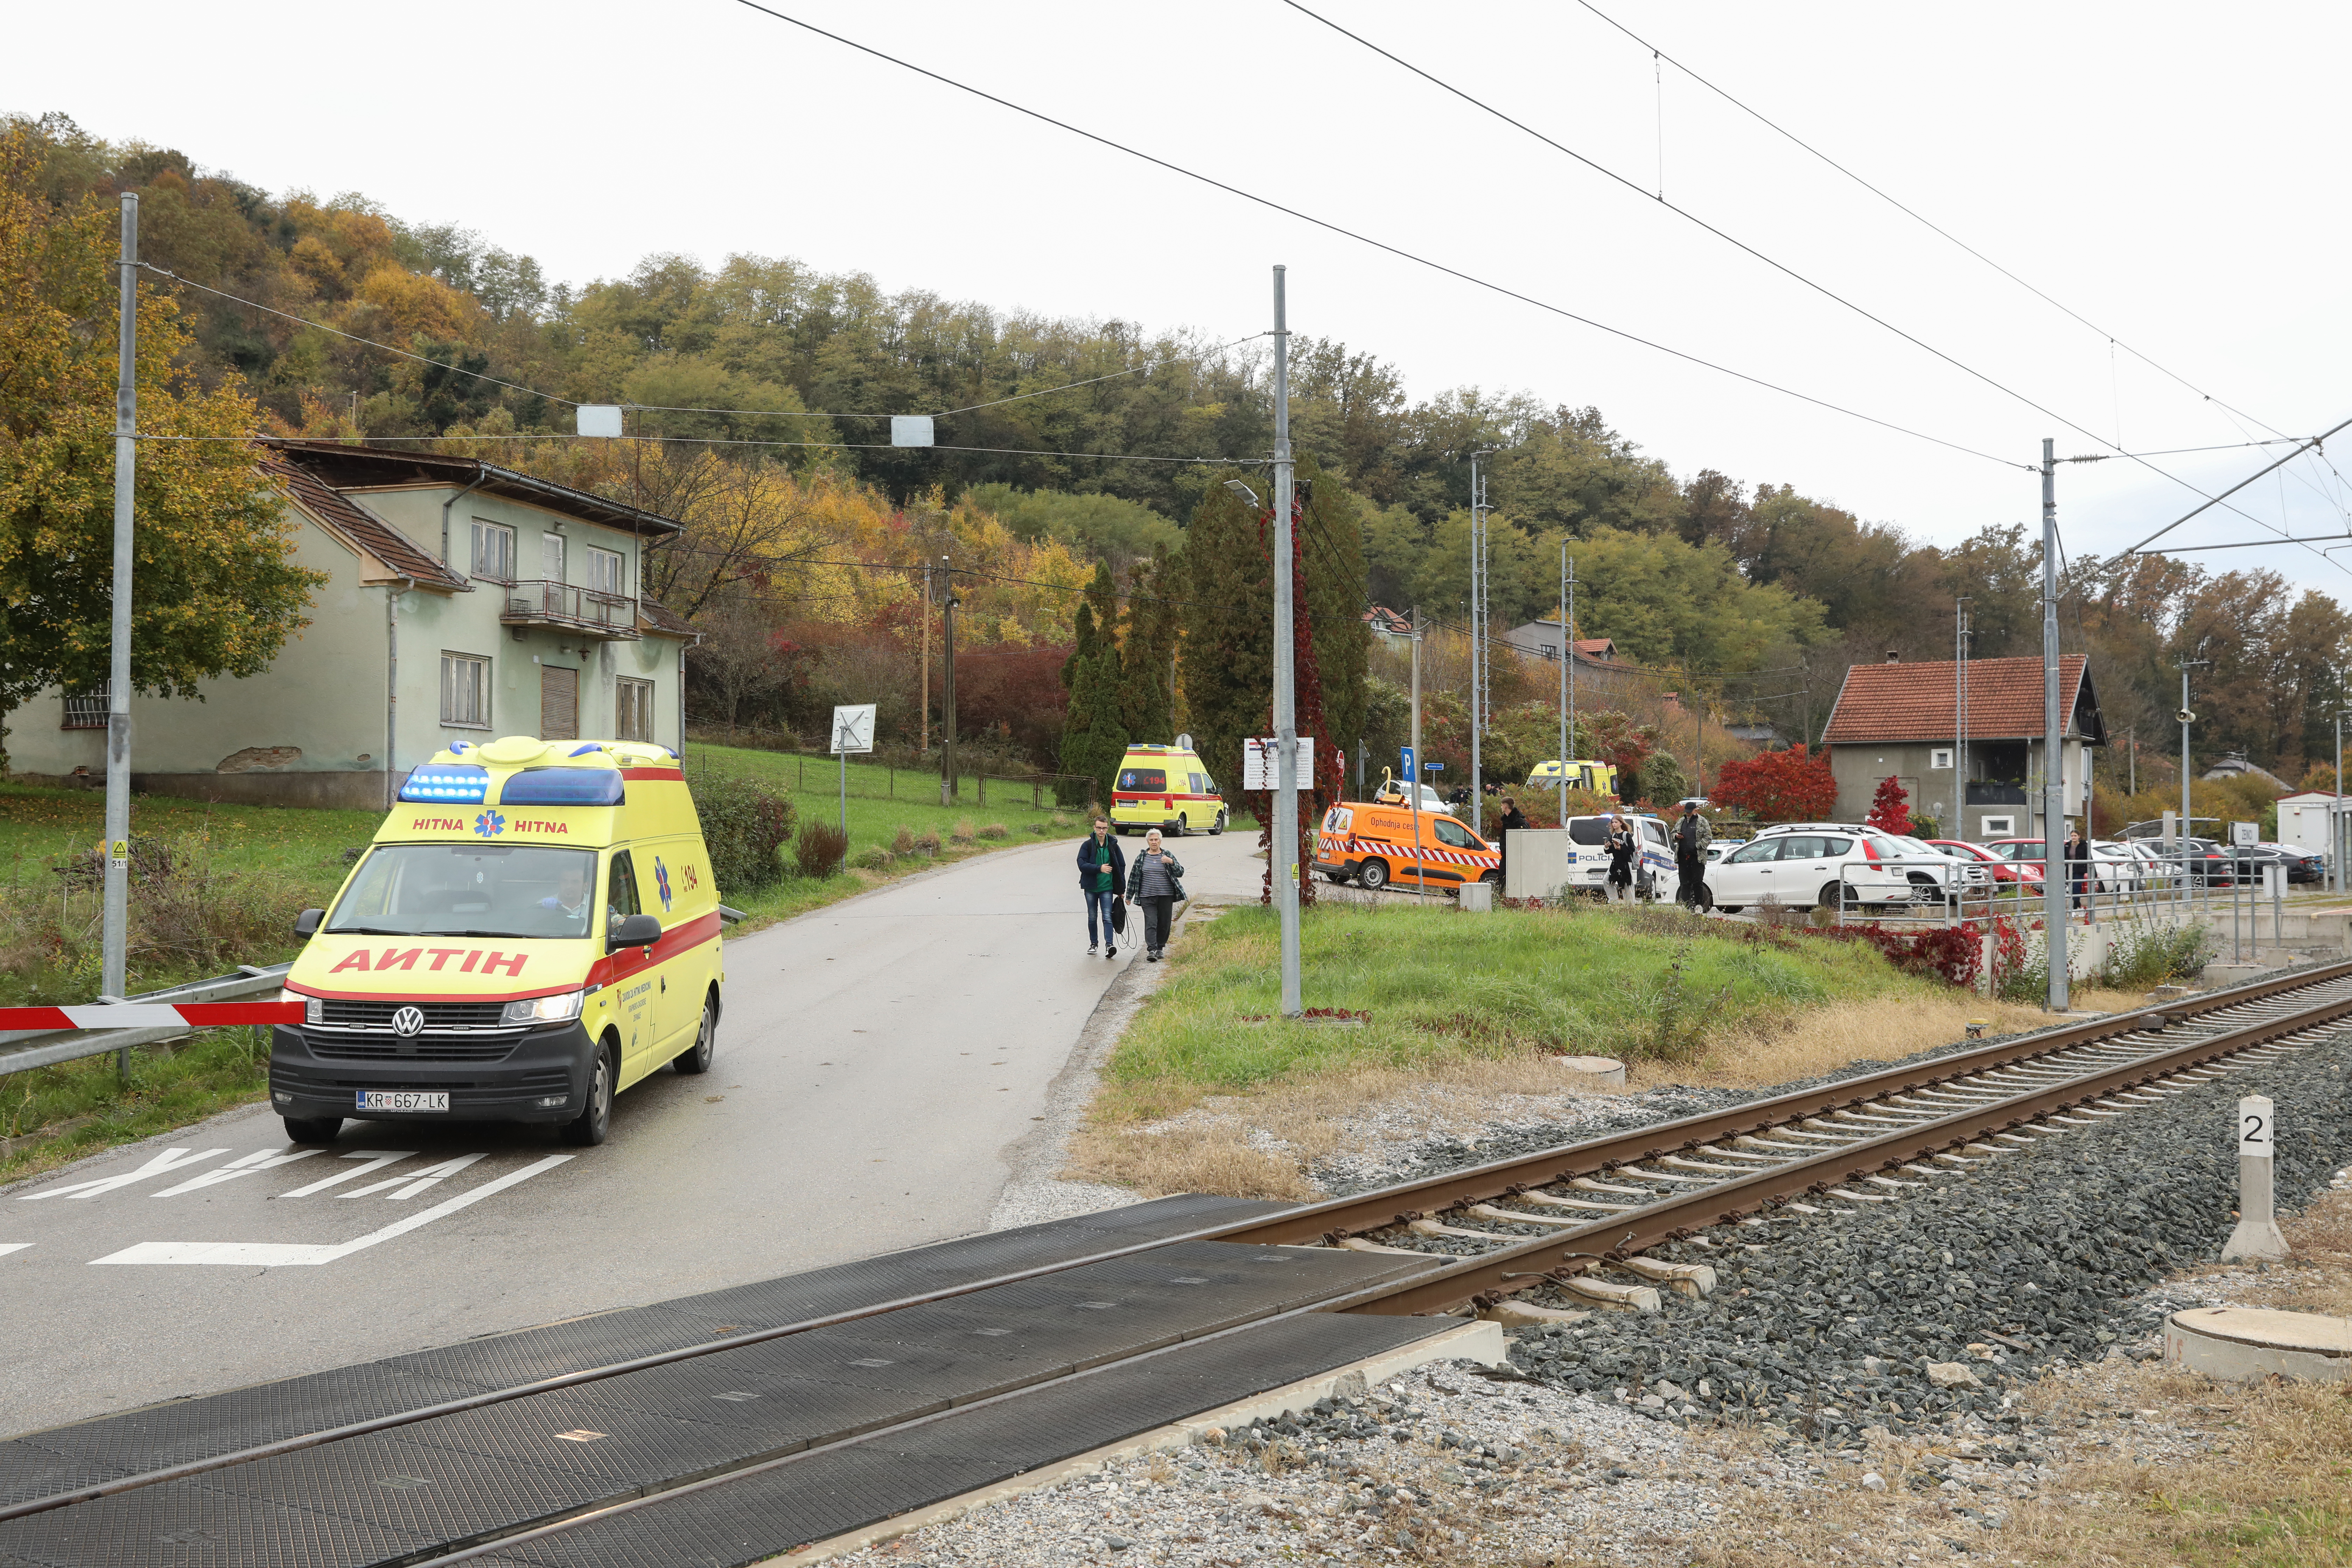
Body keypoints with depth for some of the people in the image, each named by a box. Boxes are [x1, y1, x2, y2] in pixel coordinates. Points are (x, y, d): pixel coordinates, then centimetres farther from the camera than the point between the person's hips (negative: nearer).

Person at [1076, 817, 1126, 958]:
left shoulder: (1113, 846, 3)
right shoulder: (1087, 845, -2)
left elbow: (1122, 866, 10)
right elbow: (1082, 864, -12)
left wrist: (1121, 889, 6)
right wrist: (1099, 869, -23)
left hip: (1107, 888, -1)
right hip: (1091, 888, 1)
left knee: (1107, 917, -12)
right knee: (1092, 917, 11)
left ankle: (1110, 944, -20)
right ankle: (1094, 944, 23)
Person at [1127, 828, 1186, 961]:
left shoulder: (1168, 856, 7)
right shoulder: (1141, 858, 9)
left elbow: (1180, 873, 1)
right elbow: (1133, 877, 15)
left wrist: (1172, 862, -18)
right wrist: (1129, 896, 15)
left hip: (1166, 897, 1)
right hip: (1148, 897, 0)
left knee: (1164, 924, 6)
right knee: (1151, 923, -12)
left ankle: (1160, 948, 23)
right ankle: (1151, 950, -19)